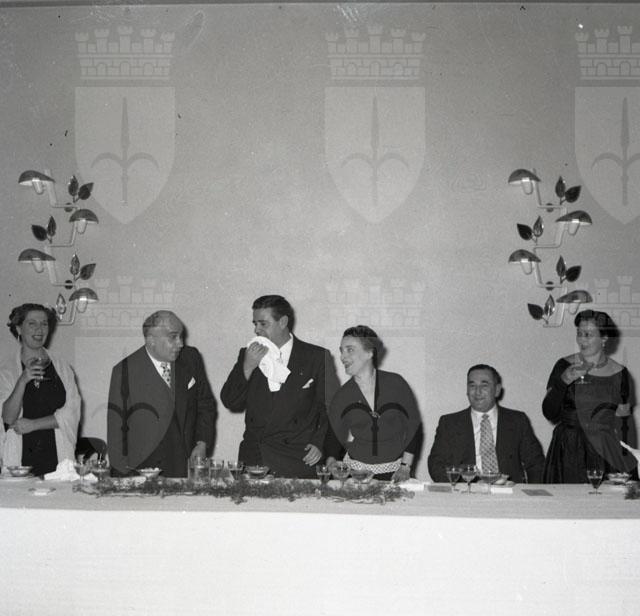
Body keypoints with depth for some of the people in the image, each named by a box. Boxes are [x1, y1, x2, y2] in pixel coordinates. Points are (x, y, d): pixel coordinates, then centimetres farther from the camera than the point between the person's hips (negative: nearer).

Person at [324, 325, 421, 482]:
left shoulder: (395, 384, 1)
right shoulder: (342, 396, 4)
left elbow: (412, 427, 4)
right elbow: (333, 437, 10)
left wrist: (405, 467, -1)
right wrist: (330, 465, -8)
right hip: (356, 472, 1)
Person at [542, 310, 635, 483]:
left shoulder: (619, 373, 5)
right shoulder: (565, 366, -1)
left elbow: (624, 422, 14)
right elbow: (549, 414, -6)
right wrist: (563, 382, -18)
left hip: (606, 453, 2)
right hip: (569, 452, -1)